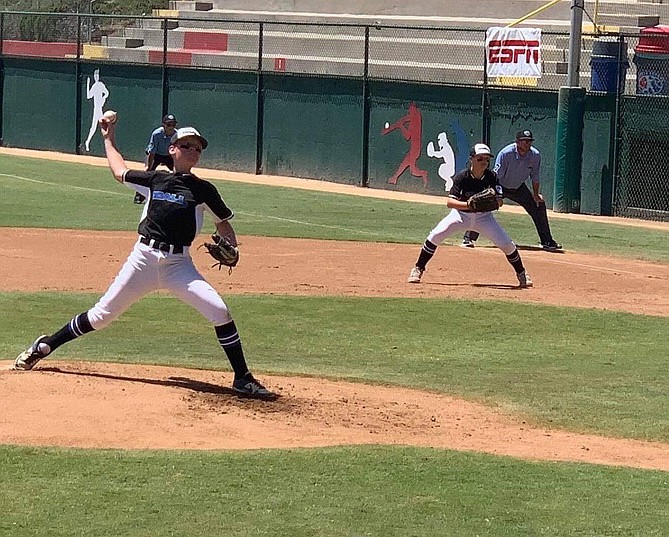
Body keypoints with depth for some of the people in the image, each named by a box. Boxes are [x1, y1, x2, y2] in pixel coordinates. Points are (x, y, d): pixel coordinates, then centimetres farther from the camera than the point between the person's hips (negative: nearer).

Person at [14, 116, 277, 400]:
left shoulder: (203, 189, 6)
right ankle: (43, 347, 20)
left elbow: (223, 224, 12)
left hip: (178, 264, -1)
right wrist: (108, 139, 34)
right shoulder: (155, 179, 11)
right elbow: (120, 172, 28)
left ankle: (242, 379, -10)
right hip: (144, 258, 1)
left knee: (218, 310, -19)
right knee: (101, 314, 3)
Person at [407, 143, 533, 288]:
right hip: (461, 214, -1)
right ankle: (418, 269, -2)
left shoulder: (492, 177, -14)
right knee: (436, 235, -20)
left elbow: (499, 201, -13)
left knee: (506, 243, -11)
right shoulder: (461, 177, -21)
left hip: (483, 216, 1)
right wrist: (469, 204, -43)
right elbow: (450, 202, -27)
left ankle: (521, 273, 14)